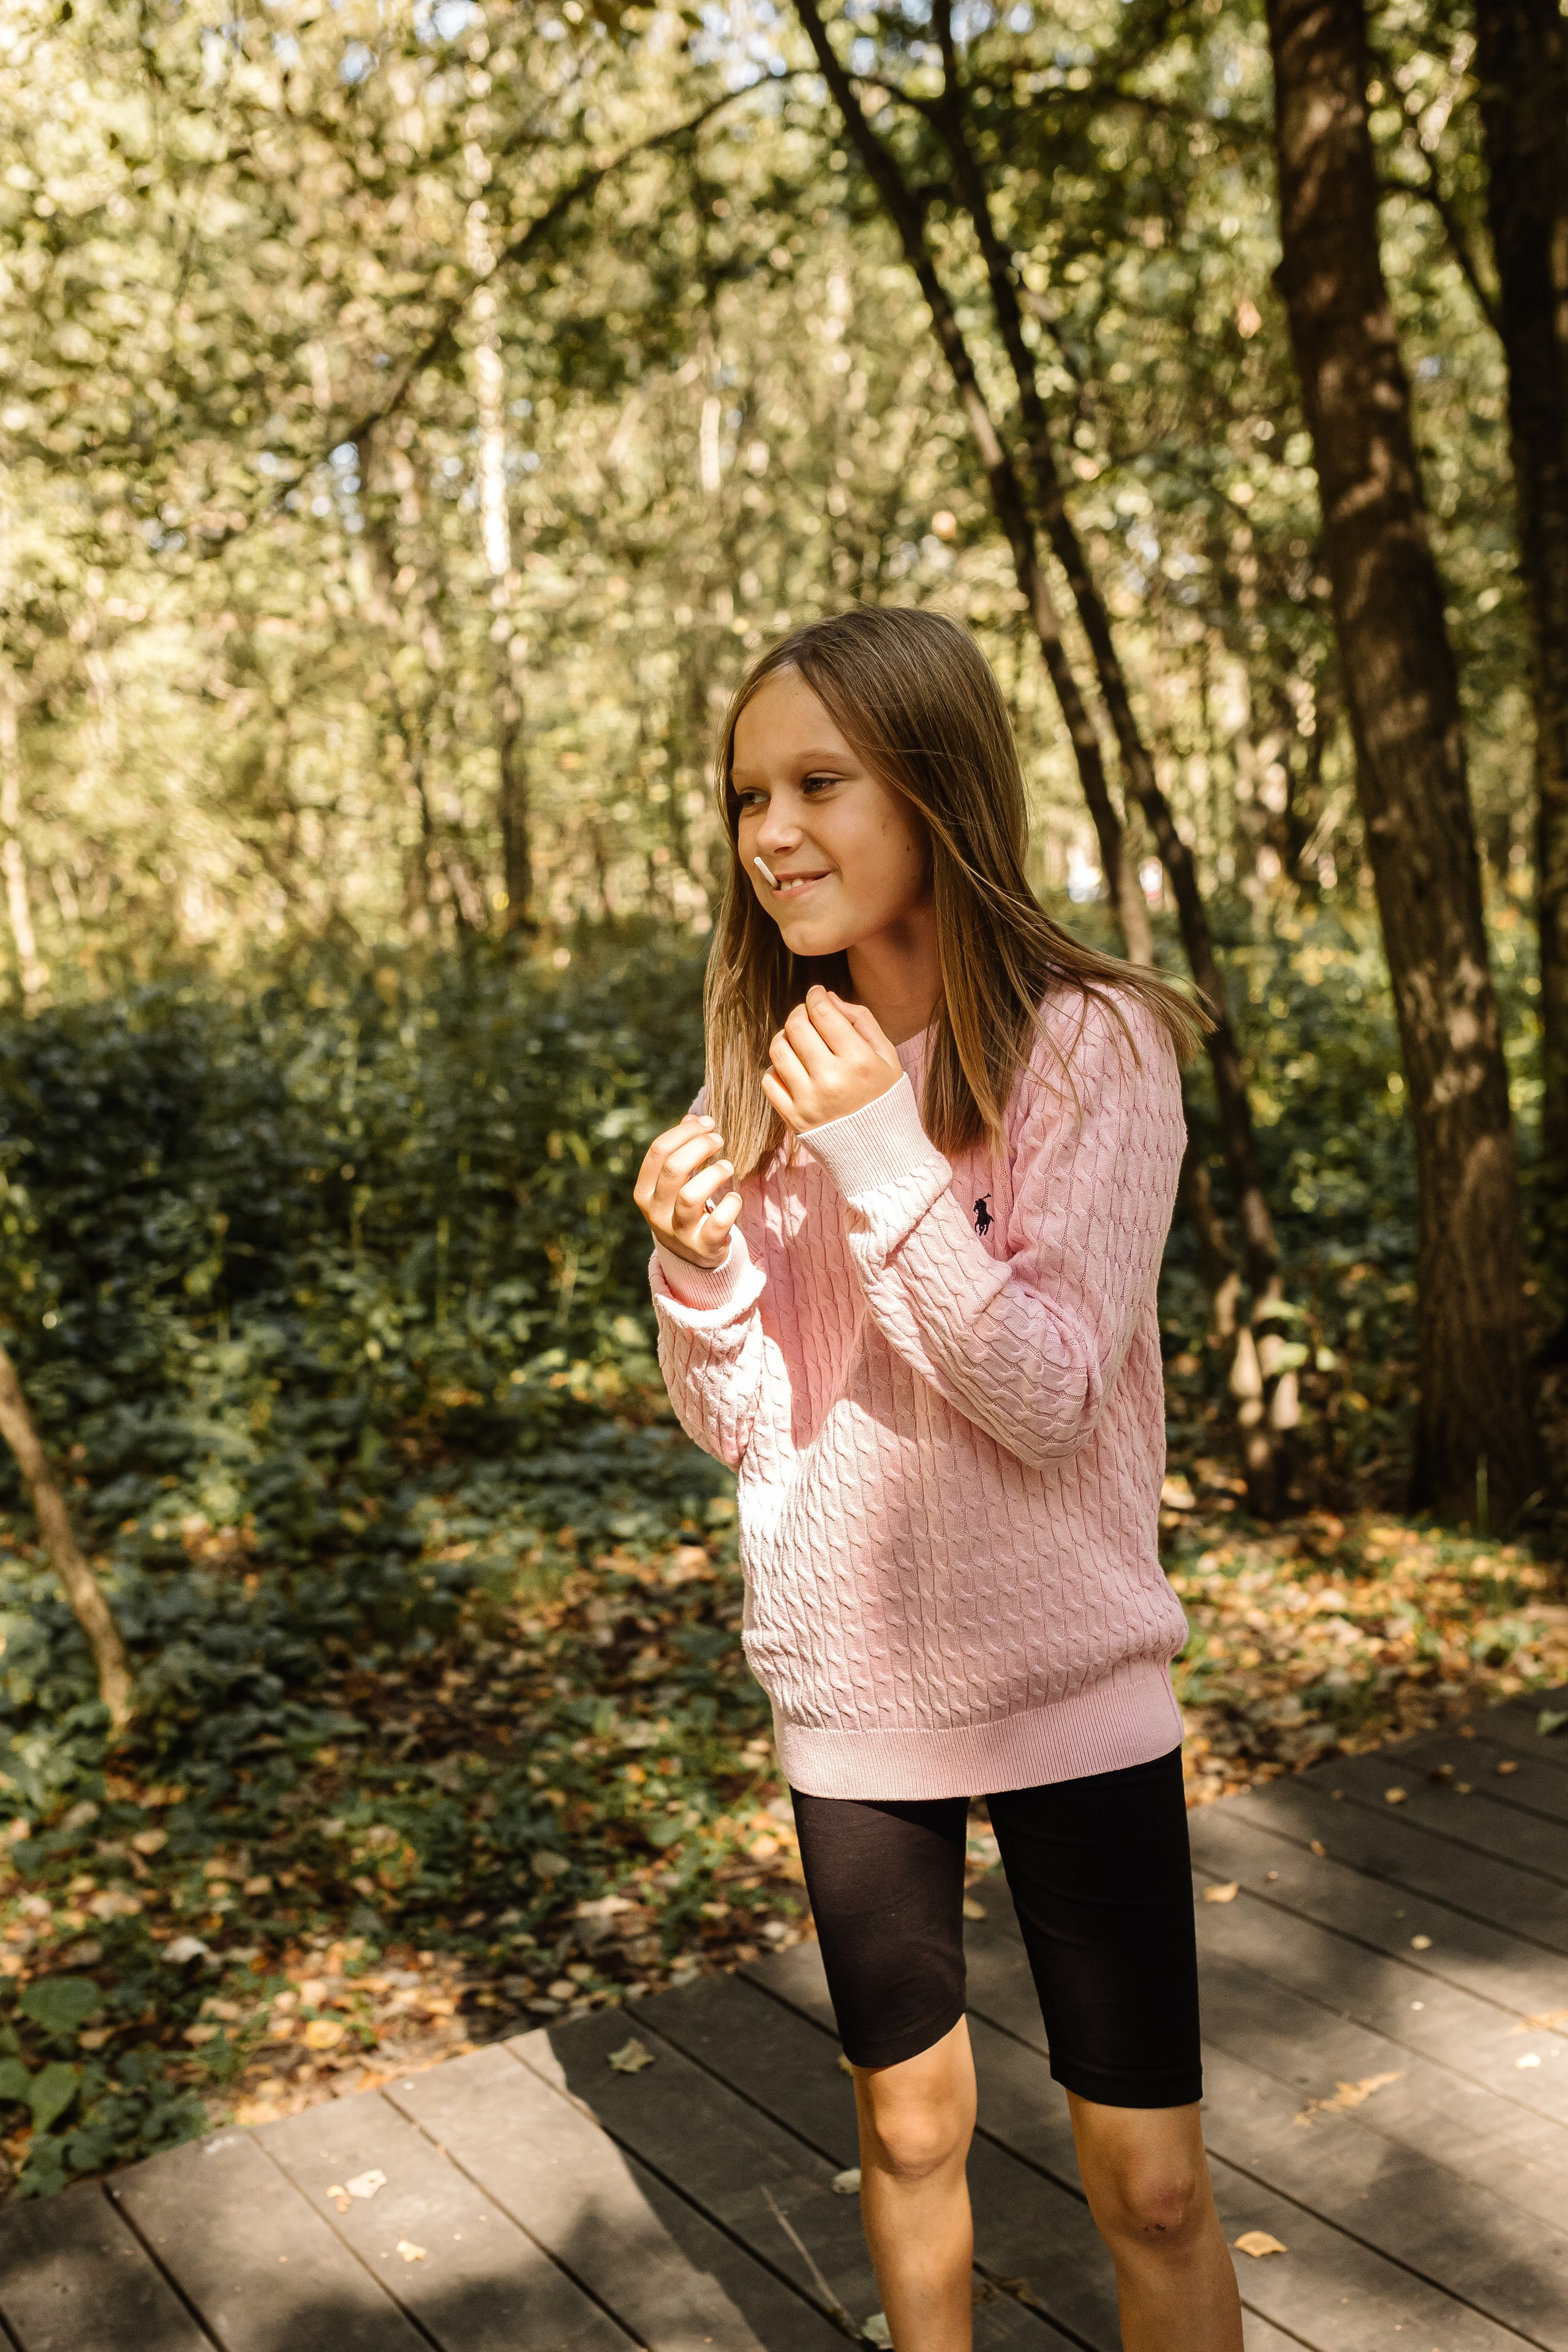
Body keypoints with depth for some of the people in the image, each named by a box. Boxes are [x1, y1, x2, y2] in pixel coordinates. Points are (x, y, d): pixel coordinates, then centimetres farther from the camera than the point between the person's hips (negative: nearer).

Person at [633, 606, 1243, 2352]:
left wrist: (891, 1163, -26)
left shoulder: (1089, 1046, -13)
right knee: (909, 2129, 20)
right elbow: (738, 1427, 2)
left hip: (1067, 1684, -3)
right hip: (847, 1691, 4)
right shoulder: (765, 1076, 0)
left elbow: (1051, 1407, -19)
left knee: (1151, 2185, 6)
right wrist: (691, 1267, -17)